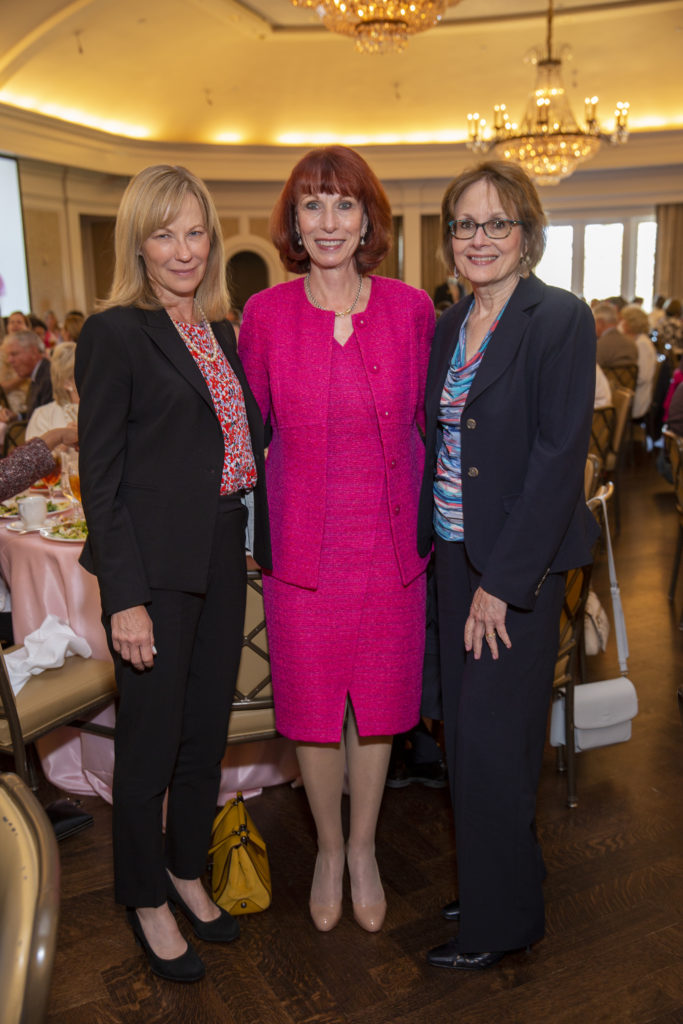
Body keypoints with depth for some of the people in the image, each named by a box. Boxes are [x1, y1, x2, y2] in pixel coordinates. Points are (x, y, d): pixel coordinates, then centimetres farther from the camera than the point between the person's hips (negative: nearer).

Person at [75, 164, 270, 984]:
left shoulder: (220, 332, 12)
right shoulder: (114, 333, -9)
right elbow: (101, 477, -12)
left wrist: (252, 546, 8)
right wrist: (125, 597, -16)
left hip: (221, 559, 7)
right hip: (154, 565, -7)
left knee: (207, 731, 18)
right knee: (150, 742, 8)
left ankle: (187, 873, 39)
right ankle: (146, 901, 30)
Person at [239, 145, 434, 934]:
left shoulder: (411, 309, -3)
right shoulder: (265, 315, -5)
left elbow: (431, 422, 6)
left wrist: (432, 517, 2)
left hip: (391, 544, 1)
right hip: (302, 549, 0)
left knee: (377, 701, 14)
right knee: (311, 707, 12)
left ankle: (364, 849, 39)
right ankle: (328, 849, 39)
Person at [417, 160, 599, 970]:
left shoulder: (561, 320, -11)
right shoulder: (448, 327, 10)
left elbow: (558, 457, -17)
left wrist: (502, 581, -18)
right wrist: (430, 541, 5)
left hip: (518, 567, -7)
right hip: (453, 554, 7)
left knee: (491, 741, 2)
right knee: (464, 730, 16)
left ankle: (501, 919, 24)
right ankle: (491, 880, 37)